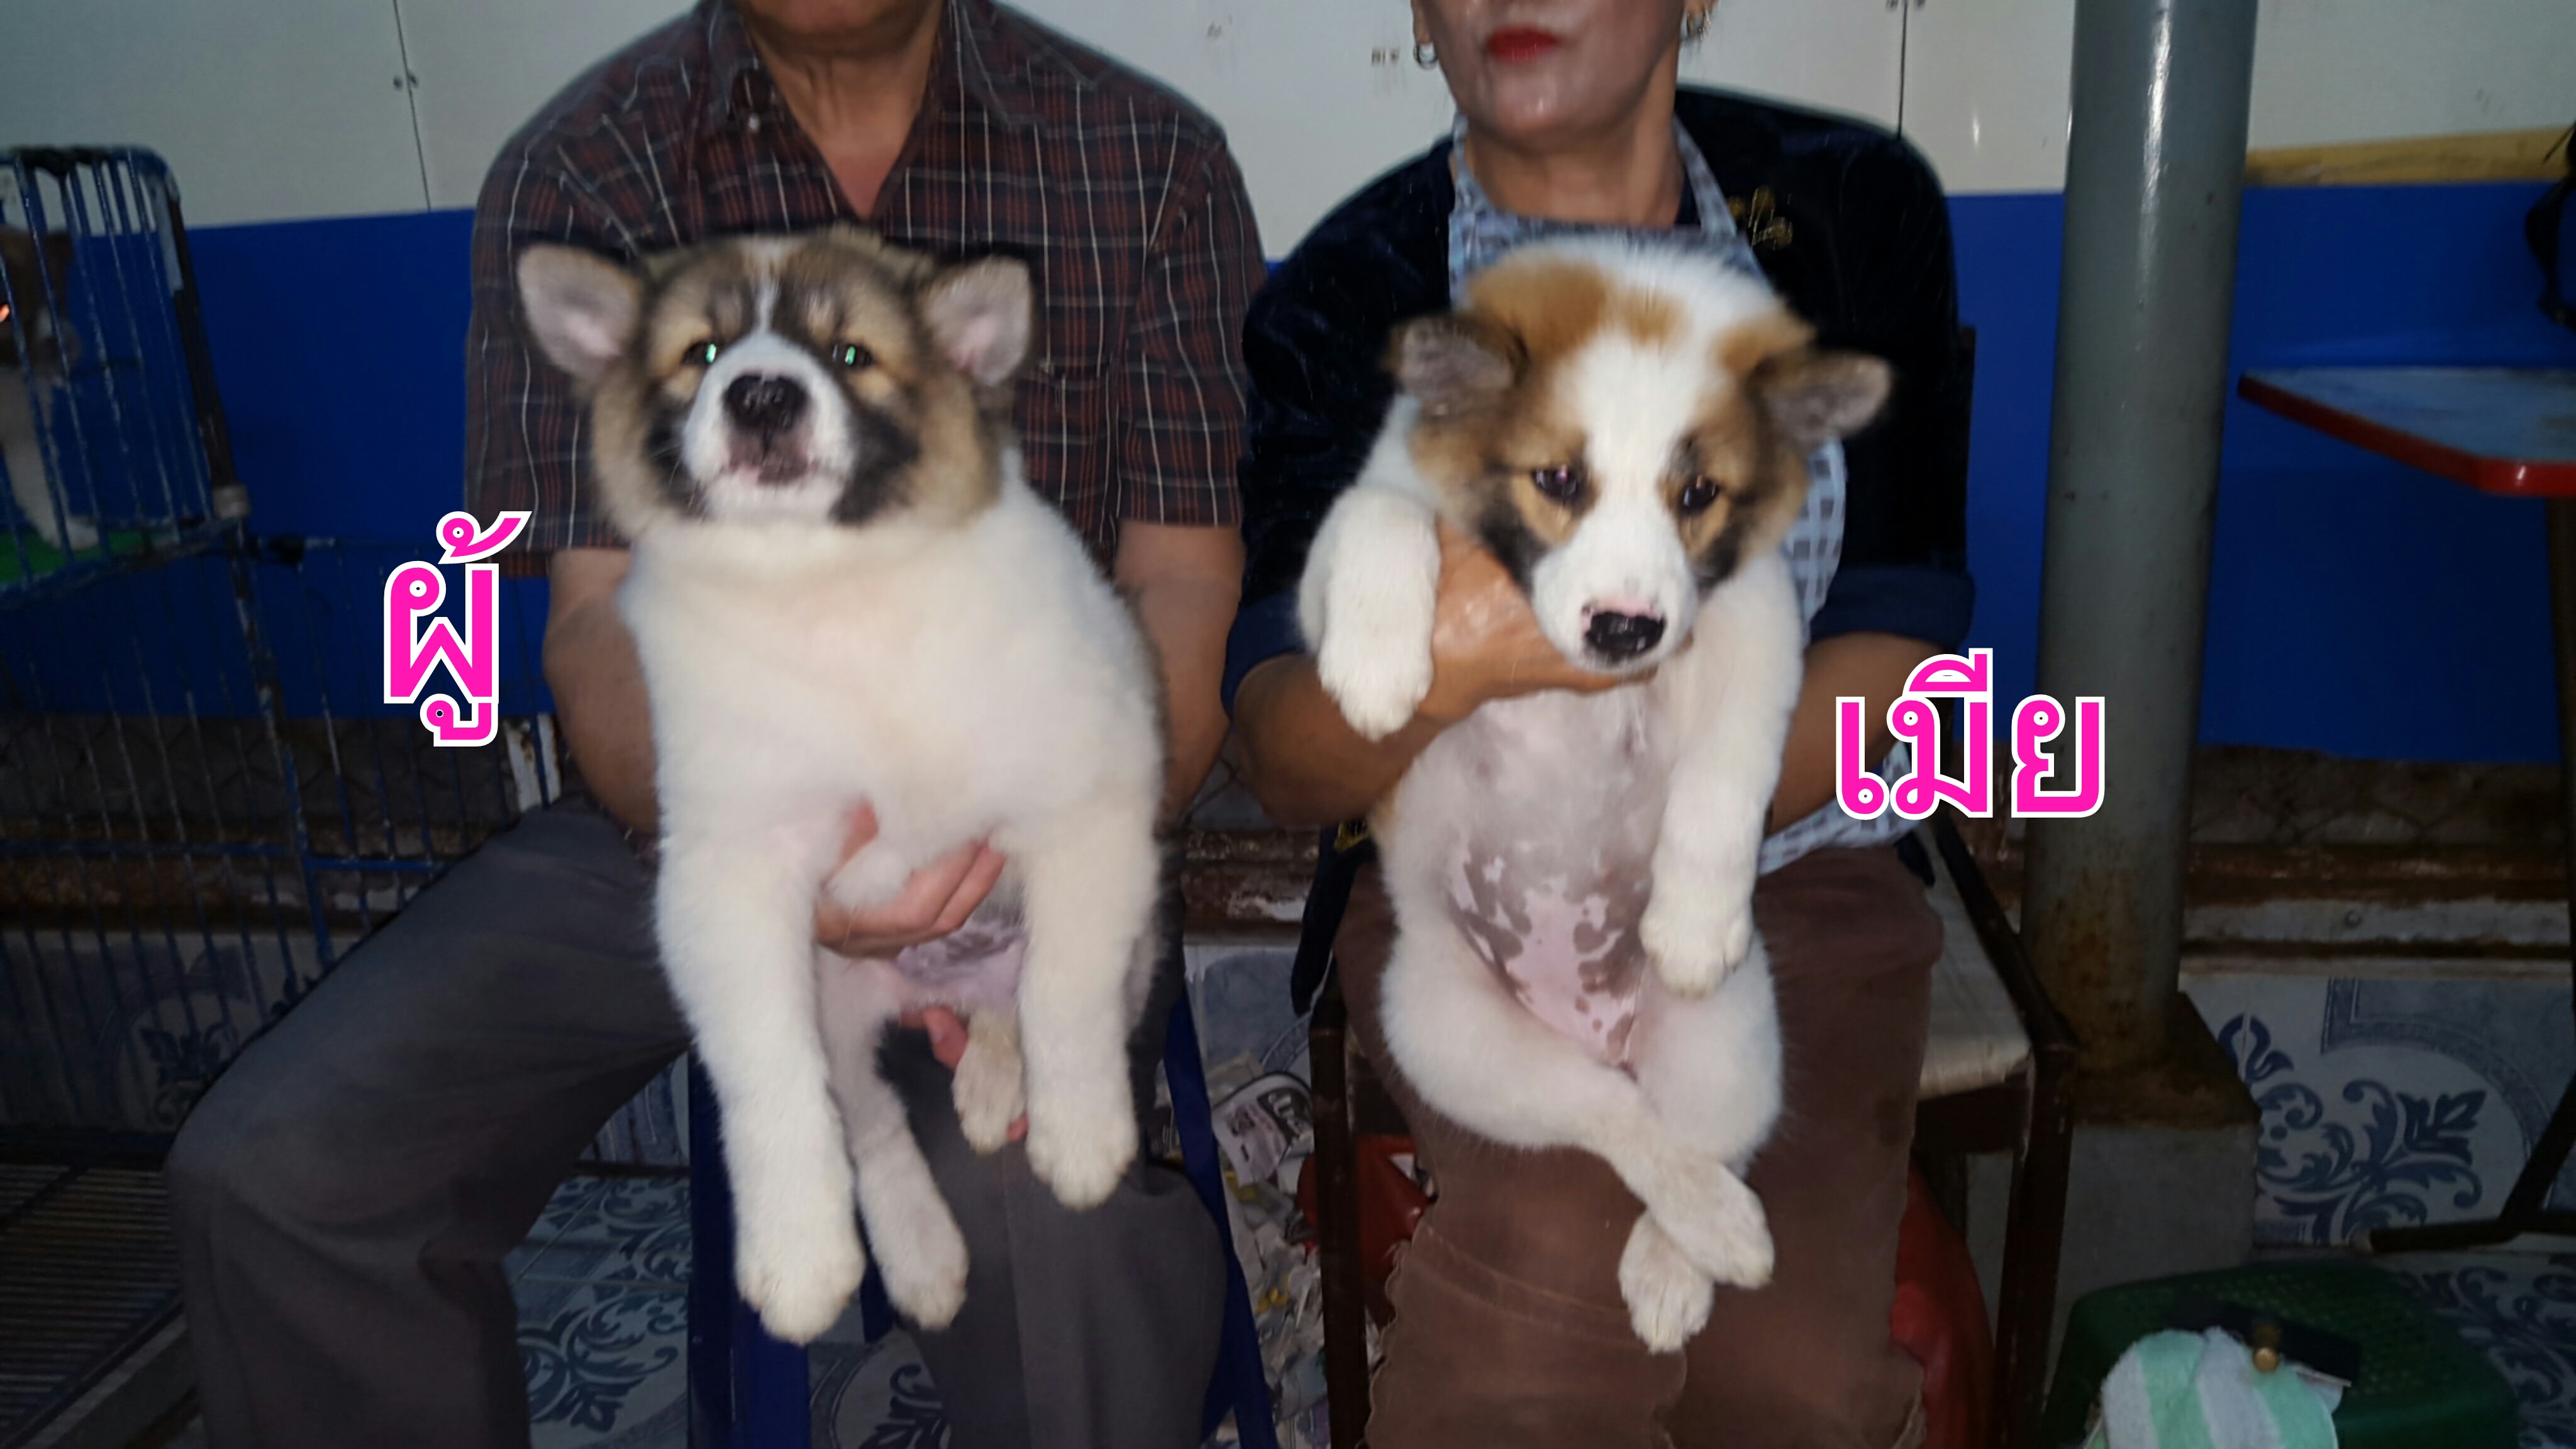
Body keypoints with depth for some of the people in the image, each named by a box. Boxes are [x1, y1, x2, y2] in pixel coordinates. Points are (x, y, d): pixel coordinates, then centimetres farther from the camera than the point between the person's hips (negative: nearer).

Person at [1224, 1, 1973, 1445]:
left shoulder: (1851, 206, -1)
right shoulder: (1348, 294, -6)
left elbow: (1896, 636, -2)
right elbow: (1284, 765, -14)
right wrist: (1441, 669, -37)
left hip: (1797, 857, 2)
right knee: (1566, 1234, -31)